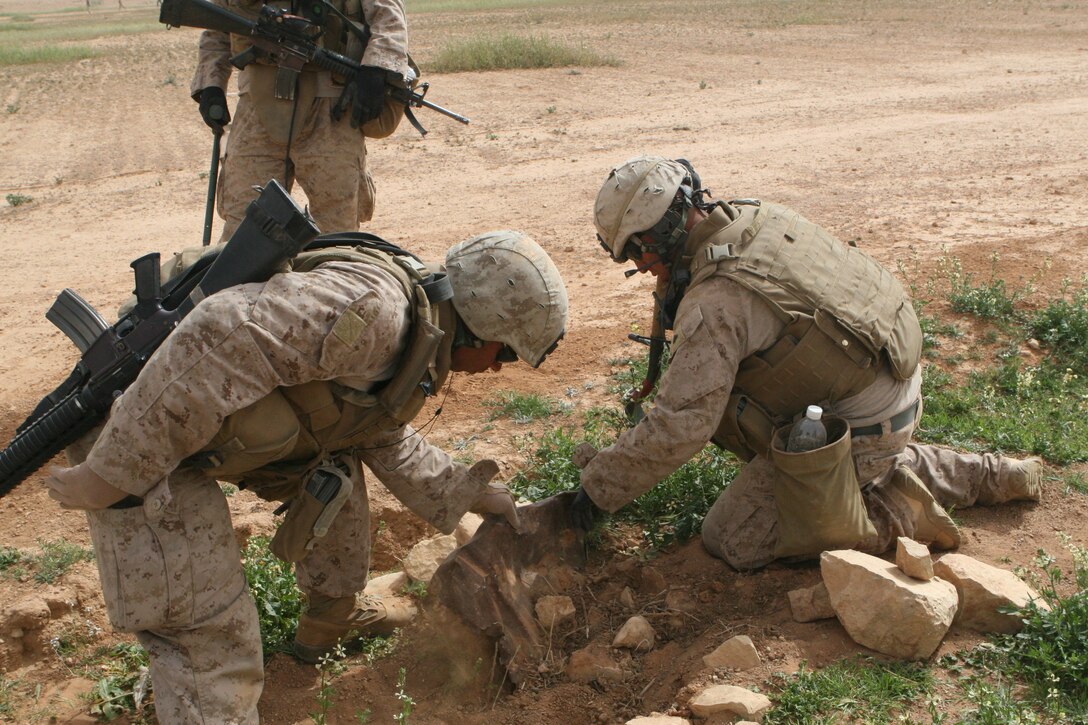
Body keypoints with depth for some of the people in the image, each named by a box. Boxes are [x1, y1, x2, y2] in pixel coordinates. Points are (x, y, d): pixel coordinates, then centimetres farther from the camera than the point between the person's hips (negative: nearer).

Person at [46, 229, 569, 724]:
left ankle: (331, 616, 40)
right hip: (144, 425, -10)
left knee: (335, 470, 22)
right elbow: (221, 343, -33)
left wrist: (464, 494, 28)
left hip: (214, 417, 10)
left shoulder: (414, 345, 10)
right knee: (208, 632, -9)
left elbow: (389, 447, 27)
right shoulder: (373, 308, -25)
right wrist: (111, 474, -28)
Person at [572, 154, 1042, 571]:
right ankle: (988, 477, 29)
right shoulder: (759, 219, 0)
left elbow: (679, 427, -25)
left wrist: (598, 488, -15)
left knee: (728, 540, -1)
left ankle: (896, 517, -2)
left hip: (857, 432, -9)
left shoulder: (716, 302, -25)